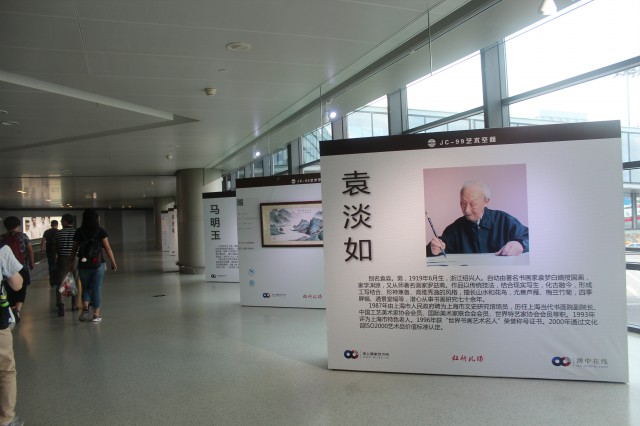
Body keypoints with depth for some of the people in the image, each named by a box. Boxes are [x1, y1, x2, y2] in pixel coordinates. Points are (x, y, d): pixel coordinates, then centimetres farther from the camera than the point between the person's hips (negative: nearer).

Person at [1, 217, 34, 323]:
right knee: (21, 291, 5)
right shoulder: (22, 236, -2)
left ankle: (13, 311, 18)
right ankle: (17, 309, -17)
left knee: (11, 292, 14)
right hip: (22, 268, -2)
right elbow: (30, 250, -6)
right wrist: (32, 263, 5)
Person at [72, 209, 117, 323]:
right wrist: (113, 262, 1)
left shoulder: (79, 232, 0)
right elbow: (108, 248, -7)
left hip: (83, 265, 1)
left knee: (85, 288, 17)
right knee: (97, 289, 6)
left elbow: (74, 249, 4)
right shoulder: (101, 232, -5)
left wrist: (71, 263, 14)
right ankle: (96, 315, 10)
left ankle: (85, 308, -5)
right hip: (98, 264, -1)